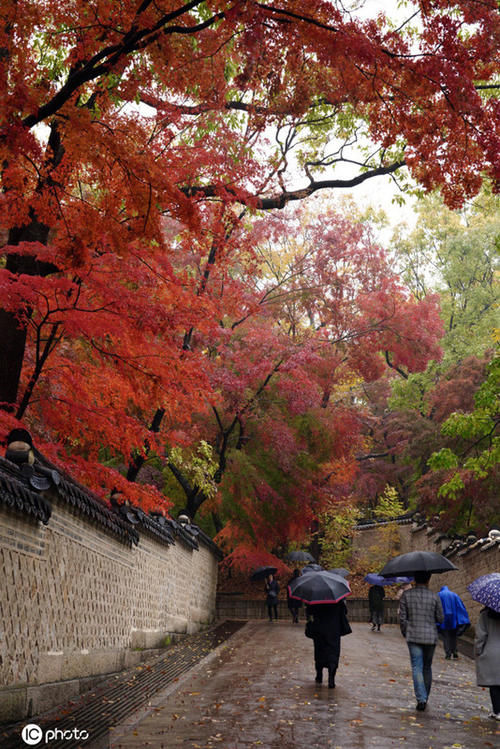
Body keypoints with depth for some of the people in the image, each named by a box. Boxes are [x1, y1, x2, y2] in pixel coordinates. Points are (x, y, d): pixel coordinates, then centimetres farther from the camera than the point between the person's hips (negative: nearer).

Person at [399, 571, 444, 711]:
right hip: (430, 636, 1)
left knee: (417, 668, 1)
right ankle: (425, 698, 24)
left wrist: (405, 633, 11)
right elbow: (440, 618, -1)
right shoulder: (434, 597, -6)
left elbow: (402, 618, -3)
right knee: (427, 667, 15)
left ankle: (421, 699, -9)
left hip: (413, 637, -1)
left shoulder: (406, 595, -4)